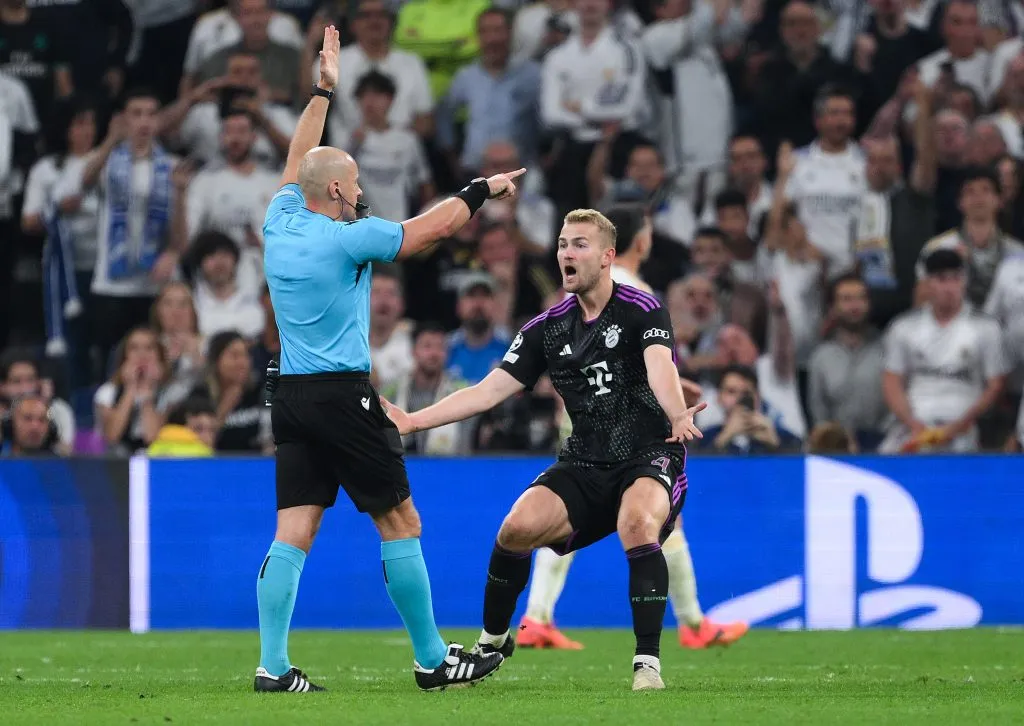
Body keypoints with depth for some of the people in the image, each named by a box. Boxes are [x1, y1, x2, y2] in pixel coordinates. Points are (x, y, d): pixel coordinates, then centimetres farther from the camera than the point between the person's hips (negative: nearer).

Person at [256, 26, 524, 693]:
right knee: (401, 525, 2)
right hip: (343, 395, -7)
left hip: (291, 395, 7)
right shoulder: (347, 238, -11)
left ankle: (272, 665, -7)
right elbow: (433, 227, -4)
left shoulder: (281, 223, 7)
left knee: (293, 533, 1)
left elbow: (297, 164, 26)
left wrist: (323, 92, 32)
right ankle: (433, 660, 6)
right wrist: (482, 190, 11)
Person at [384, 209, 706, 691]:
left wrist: (677, 416, -49)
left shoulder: (642, 311, -8)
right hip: (584, 465, 5)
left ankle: (647, 662, -28)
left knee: (638, 524, -35)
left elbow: (660, 369, -27)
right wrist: (413, 420, -4)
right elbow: (488, 391, 5)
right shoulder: (547, 328, 7)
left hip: (649, 458, -5)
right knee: (517, 528, -16)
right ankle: (493, 641, 10)